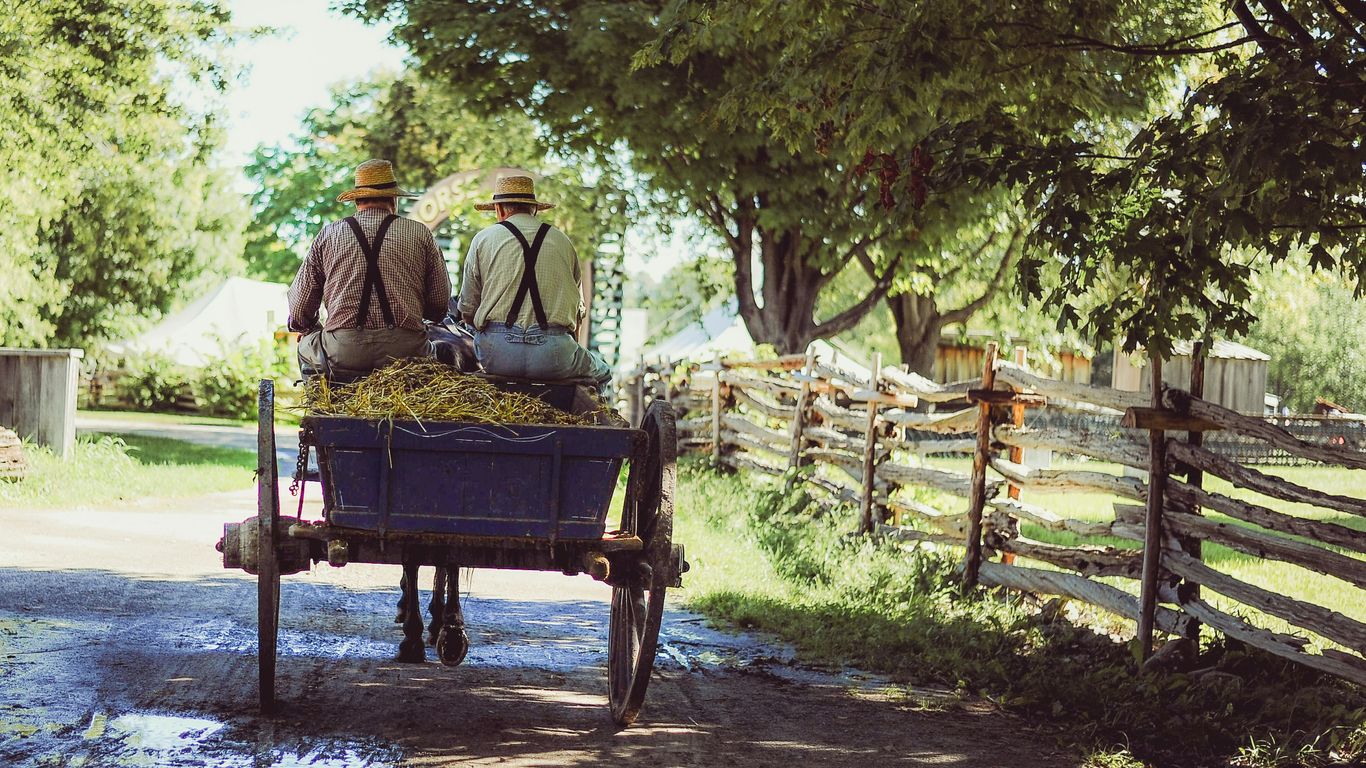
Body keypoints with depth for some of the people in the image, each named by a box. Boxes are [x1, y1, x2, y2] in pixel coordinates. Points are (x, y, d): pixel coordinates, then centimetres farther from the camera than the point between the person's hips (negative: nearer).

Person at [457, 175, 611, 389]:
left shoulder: (483, 240, 9)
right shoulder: (562, 241, 12)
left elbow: (467, 311, 9)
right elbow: (578, 309, 16)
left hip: (497, 354, 0)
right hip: (553, 353, 0)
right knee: (600, 373, 26)